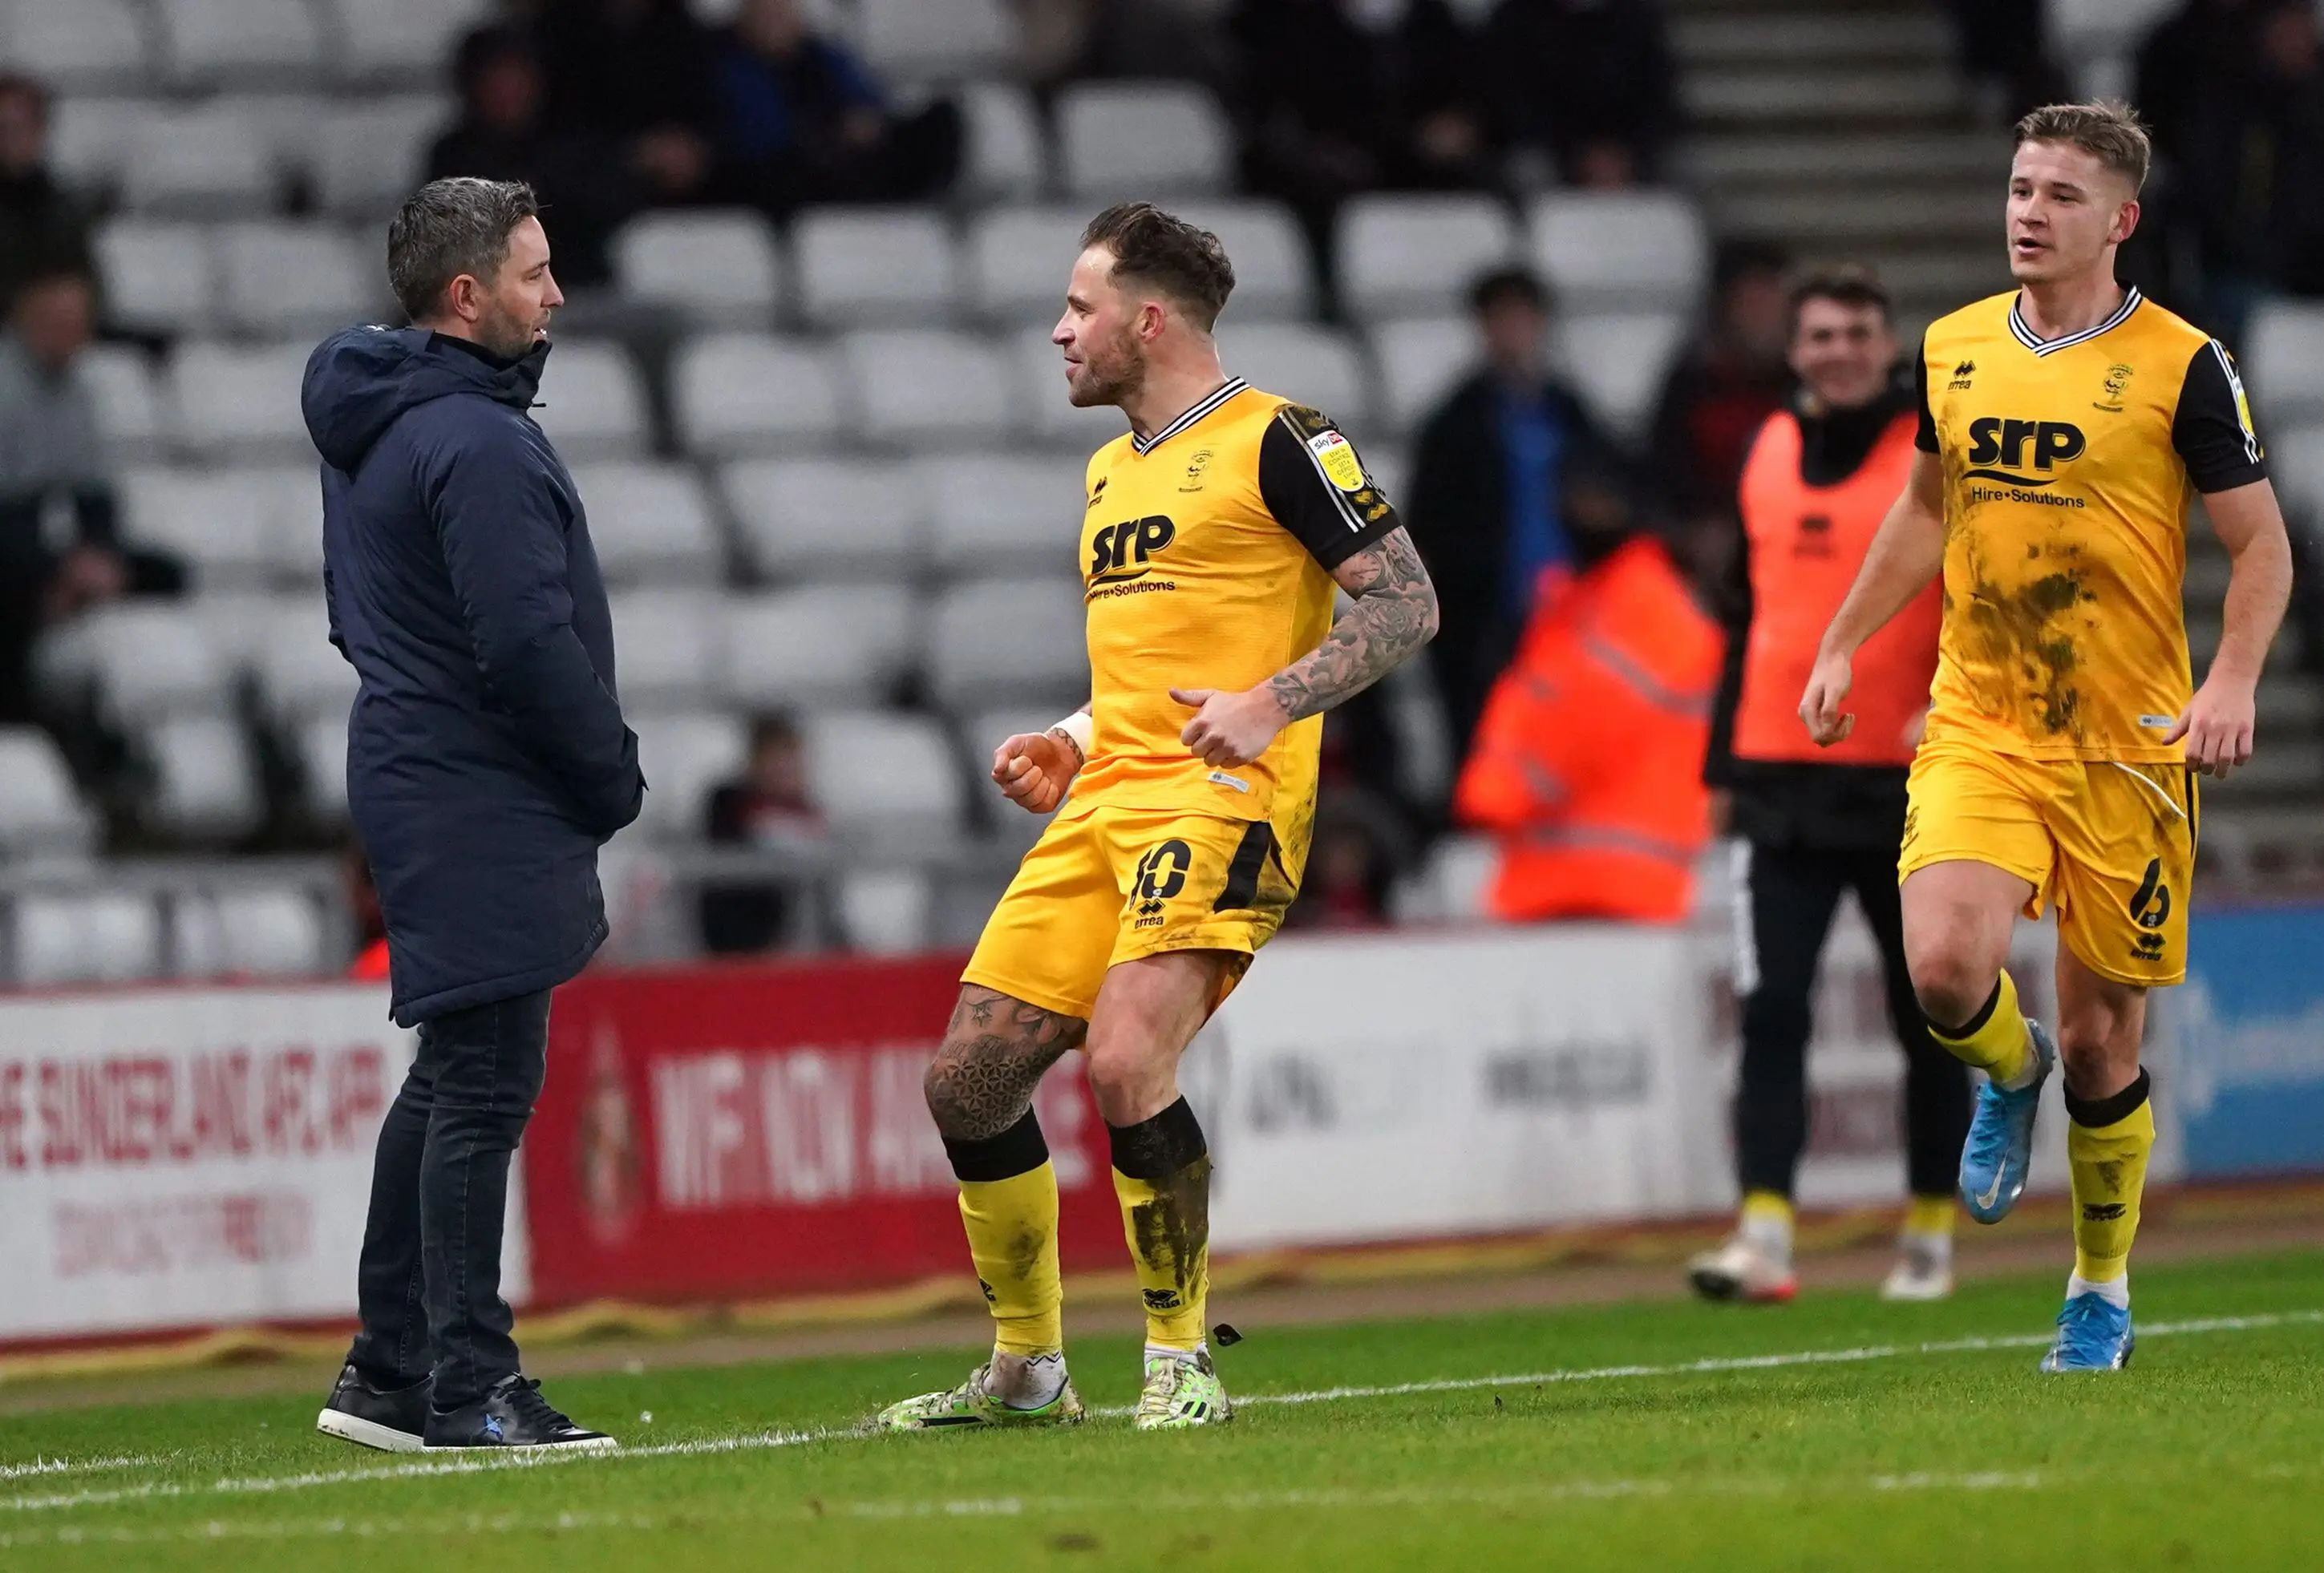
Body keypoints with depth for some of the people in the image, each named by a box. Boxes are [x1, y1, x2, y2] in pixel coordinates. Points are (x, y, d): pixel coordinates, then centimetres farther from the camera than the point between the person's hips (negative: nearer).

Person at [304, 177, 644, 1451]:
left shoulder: (368, 427, 14)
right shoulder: (477, 442, -18)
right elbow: (530, 643, -23)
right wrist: (614, 777, -9)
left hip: (409, 767, 10)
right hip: (481, 804, -10)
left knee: (450, 1080, 16)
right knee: (483, 1086, -8)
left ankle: (390, 1371, 20)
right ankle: (469, 1388, -7)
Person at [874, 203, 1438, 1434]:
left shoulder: (1275, 443, -3)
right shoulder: (1111, 468, 22)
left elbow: (1406, 602, -8)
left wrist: (1269, 706, -20)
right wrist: (1071, 747, 16)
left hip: (1220, 799, -8)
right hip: (1103, 809, 9)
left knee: (1126, 1067, -24)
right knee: (967, 1084, 3)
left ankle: (1181, 1365, -10)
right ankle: (1025, 1369, 18)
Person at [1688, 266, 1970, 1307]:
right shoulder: (1768, 455, 11)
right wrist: (1723, 763, 17)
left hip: (1907, 785, -3)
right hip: (1782, 782, 3)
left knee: (1927, 1022, 8)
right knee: (1771, 1014, -9)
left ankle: (1930, 1236, 20)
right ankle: (1764, 1233, -15)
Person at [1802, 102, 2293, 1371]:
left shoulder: (2181, 366, -6)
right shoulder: (1952, 350, 7)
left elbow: (2263, 547, -3)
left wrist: (2231, 682, -18)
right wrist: (1842, 644, 19)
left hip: (2125, 744, -3)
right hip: (1977, 729, 3)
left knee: (2102, 1038, 4)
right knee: (1945, 970, -21)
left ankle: (2101, 1289, 25)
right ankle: (2009, 1072, 16)